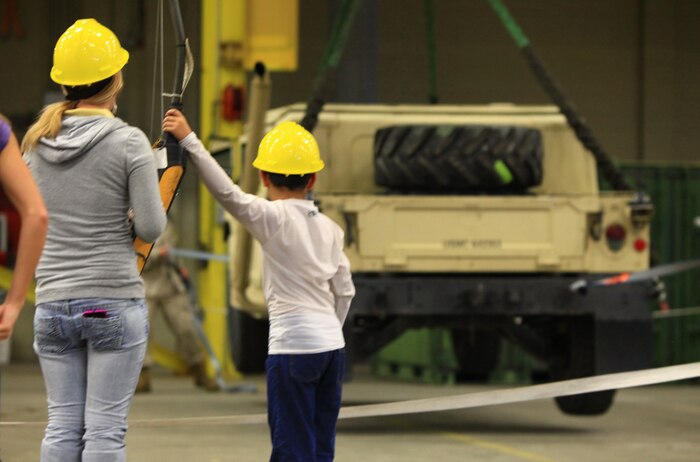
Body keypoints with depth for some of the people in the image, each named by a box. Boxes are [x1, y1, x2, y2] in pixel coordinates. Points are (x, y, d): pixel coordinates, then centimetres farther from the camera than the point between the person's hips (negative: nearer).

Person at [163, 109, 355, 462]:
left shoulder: (273, 217, -9)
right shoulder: (328, 228, 10)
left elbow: (227, 193, -22)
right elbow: (344, 291, 14)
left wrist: (189, 141, -24)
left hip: (293, 347, -6)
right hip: (332, 344, 7)